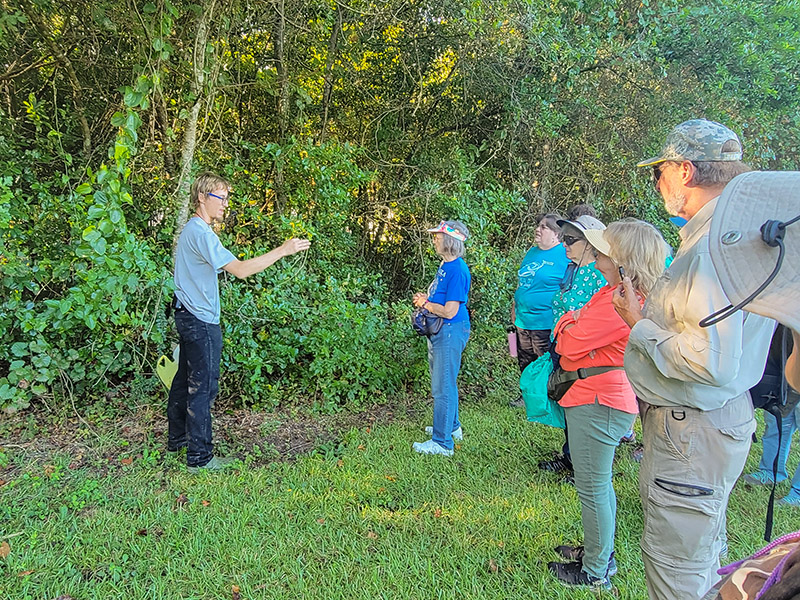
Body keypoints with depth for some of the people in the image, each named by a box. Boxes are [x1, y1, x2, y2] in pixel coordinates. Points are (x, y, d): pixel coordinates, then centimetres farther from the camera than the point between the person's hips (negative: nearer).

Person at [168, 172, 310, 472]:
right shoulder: (201, 234, -20)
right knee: (203, 386, -5)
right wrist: (283, 250, -26)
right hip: (201, 321, -11)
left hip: (188, 316, 11)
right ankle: (199, 457, 2)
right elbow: (240, 270, -28)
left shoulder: (191, 230, 14)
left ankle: (177, 438, 32)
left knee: (185, 379, 19)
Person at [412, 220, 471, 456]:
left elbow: (450, 311, -24)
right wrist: (425, 299, 3)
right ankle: (451, 427, 38)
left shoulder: (458, 270, -20)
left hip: (450, 332, -10)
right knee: (444, 383, 21)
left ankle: (442, 442, 7)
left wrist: (425, 304, -10)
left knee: (443, 388, -3)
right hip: (439, 331, 10)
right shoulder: (445, 265, 10)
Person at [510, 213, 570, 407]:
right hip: (522, 320, 8)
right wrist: (515, 308, 18)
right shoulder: (532, 252, 14)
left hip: (545, 324, -8)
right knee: (525, 363, 19)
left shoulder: (564, 255, -11)